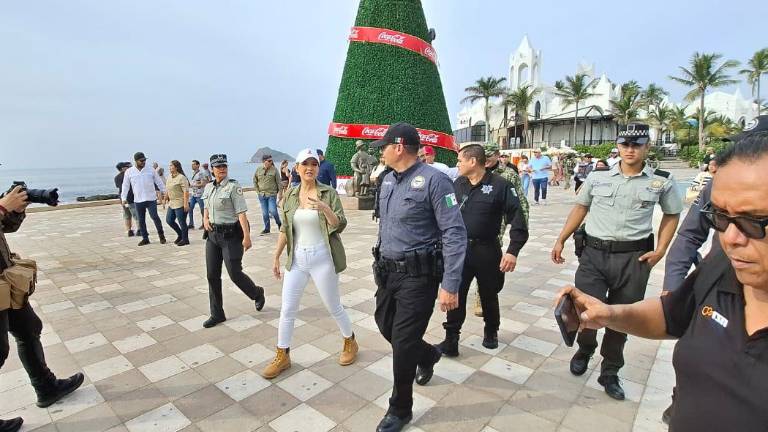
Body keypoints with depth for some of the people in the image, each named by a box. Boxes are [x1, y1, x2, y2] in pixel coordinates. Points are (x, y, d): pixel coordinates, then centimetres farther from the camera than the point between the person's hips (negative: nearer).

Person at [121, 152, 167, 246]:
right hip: (138, 200, 2)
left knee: (154, 216, -10)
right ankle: (145, 238, 18)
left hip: (151, 199, -2)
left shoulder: (151, 170, 2)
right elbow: (125, 186, 7)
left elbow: (159, 182, 6)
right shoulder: (129, 172, 4)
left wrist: (165, 192, 3)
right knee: (141, 220, 7)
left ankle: (161, 234, 9)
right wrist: (124, 198, 1)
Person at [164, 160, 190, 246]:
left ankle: (185, 239, 12)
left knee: (182, 222, -2)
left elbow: (186, 191, -19)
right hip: (172, 204, 9)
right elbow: (167, 191, 21)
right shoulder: (169, 178, 13)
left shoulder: (181, 178, -13)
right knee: (169, 220, 12)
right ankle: (180, 235, 28)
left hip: (180, 204, -9)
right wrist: (166, 199, 18)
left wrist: (186, 203, -23)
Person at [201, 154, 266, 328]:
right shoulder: (208, 187, 9)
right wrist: (205, 219, 5)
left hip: (231, 235, -7)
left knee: (234, 273, -3)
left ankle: (257, 293, 27)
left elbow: (241, 213, -18)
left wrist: (247, 236, -24)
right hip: (213, 235, 7)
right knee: (212, 275, 7)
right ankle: (217, 314, 21)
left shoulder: (233, 187, -12)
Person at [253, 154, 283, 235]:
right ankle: (267, 228, 20)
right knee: (264, 213, 7)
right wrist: (258, 191, 6)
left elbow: (278, 182, -1)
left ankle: (279, 223, 16)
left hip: (272, 194, -3)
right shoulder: (258, 170, 5)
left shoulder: (274, 170, -3)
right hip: (262, 195, 3)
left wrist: (280, 193, -3)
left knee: (273, 211, -11)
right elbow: (255, 181, 15)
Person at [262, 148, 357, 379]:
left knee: (333, 307, 10)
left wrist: (325, 209, -30)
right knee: (287, 310, 8)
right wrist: (276, 257, 10)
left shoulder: (329, 193, -7)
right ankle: (282, 357, 26)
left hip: (322, 258, -4)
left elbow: (340, 225, -13)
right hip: (296, 259, 4)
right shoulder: (290, 196, 4)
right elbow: (285, 229, 10)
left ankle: (350, 343, 35)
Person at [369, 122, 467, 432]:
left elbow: (455, 233, -20)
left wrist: (450, 285, -23)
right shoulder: (388, 180, 8)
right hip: (388, 272, 8)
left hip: (418, 276, -8)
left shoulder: (434, 180, -17)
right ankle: (428, 355, 51)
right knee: (385, 326, 21)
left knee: (402, 344, 1)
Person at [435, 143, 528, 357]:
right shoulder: (457, 185, 4)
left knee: (489, 295, 16)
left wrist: (513, 251, -21)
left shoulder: (500, 185, -10)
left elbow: (517, 220, -13)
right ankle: (451, 340, 11)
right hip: (459, 249, 3)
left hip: (487, 251, -2)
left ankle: (491, 331, 41)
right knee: (455, 295, 1)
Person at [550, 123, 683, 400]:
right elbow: (580, 207, 12)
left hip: (634, 258, 0)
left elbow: (672, 215, 14)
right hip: (594, 252, 0)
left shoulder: (662, 181, 0)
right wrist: (561, 240, 9)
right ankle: (585, 349, 31)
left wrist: (660, 250, 2)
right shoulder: (597, 177, 2)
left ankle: (610, 372, 32)